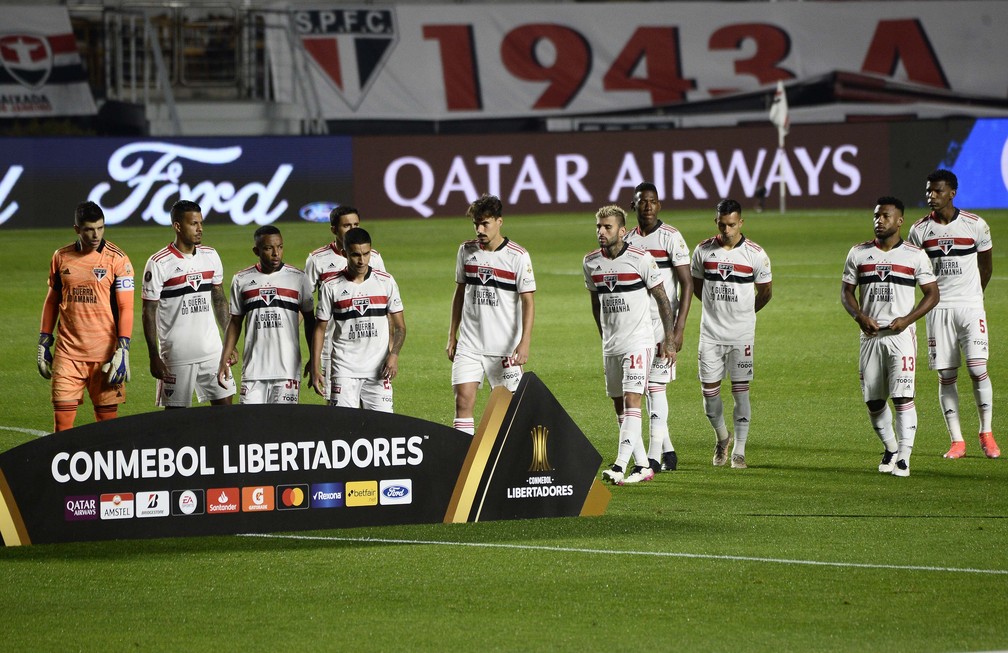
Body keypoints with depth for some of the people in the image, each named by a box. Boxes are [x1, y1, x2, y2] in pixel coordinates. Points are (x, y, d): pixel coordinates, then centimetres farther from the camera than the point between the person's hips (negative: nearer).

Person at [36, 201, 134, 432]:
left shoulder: (117, 259, -3)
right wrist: (43, 342, 13)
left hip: (104, 352, -2)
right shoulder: (61, 257, 7)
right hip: (67, 351, 2)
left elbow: (125, 308, -5)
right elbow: (51, 301, 16)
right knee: (62, 414, -3)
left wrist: (123, 350, -13)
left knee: (107, 414, 1)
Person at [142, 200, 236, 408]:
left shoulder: (211, 256, 7)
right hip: (176, 356, -5)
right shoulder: (159, 264, -9)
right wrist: (154, 357, -11)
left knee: (224, 403, 3)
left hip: (212, 351, 5)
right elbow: (149, 312, -7)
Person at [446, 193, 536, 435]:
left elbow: (528, 301, -9)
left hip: (505, 347, -3)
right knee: (463, 399, -9)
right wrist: (452, 336, 15)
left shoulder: (518, 256, -7)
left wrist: (524, 342, -19)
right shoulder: (466, 251, 6)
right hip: (469, 343, 3)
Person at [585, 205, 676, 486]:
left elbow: (662, 300, -5)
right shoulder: (591, 262, 5)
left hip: (638, 341, -6)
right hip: (611, 344, 6)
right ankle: (643, 466, 16)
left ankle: (620, 467, -25)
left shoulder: (641, 259, -11)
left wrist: (669, 341, -6)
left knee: (631, 400, -15)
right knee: (619, 406, 8)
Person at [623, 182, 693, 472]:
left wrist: (679, 329, -18)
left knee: (656, 388, -11)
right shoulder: (628, 241, 10)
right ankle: (668, 451, 18)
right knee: (647, 389, 9)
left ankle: (654, 457, -12)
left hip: (663, 321, -6)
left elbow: (687, 284, -10)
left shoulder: (671, 238, -8)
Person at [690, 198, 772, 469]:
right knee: (709, 390, 2)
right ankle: (721, 437, 27)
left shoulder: (755, 254, -6)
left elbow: (765, 292, 7)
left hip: (741, 335, -2)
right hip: (710, 333, 2)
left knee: (740, 391, -1)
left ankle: (739, 451, 6)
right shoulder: (703, 250, 0)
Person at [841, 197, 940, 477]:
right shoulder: (858, 254, 8)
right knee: (873, 400, 6)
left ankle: (903, 457, -12)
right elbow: (846, 293, 12)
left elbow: (932, 294, 3)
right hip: (870, 335, 3)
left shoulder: (915, 256, 1)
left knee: (902, 397, -13)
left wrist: (907, 319, -11)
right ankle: (890, 448, 27)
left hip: (901, 334, -3)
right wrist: (860, 316, -8)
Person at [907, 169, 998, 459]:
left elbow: (986, 265, 12)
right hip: (937, 309, 2)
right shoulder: (919, 230, 2)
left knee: (977, 369, -10)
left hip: (970, 306, -2)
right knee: (946, 375, 0)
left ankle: (986, 434, 5)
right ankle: (956, 441, 5)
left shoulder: (975, 225, -2)